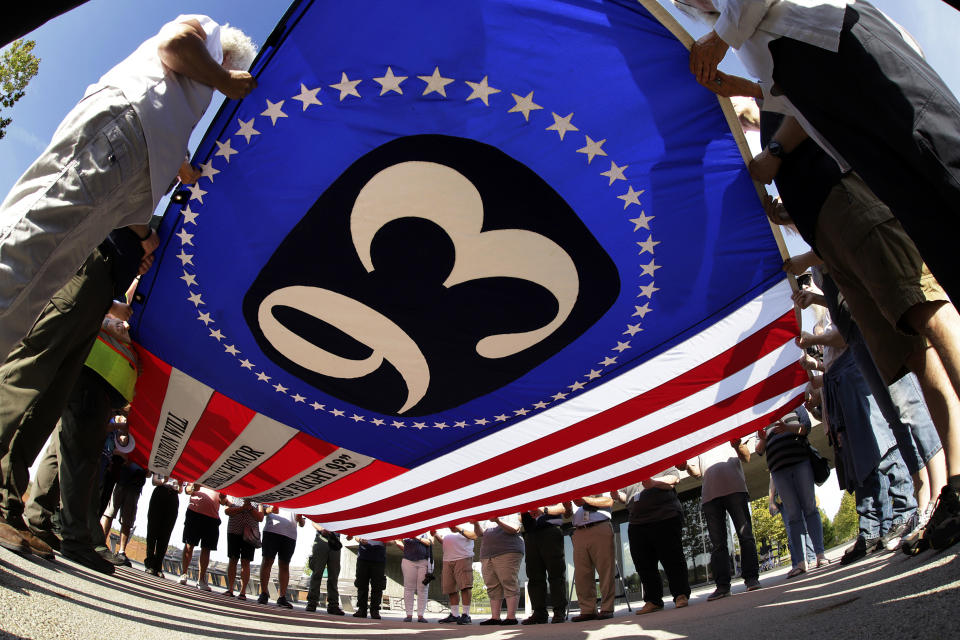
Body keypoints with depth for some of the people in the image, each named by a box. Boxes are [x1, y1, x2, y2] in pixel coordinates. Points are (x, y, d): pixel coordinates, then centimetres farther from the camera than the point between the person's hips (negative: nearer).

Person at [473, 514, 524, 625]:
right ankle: (495, 617, 3)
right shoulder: (485, 519, 24)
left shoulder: (511, 514, 9)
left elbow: (514, 529, -7)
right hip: (486, 556, 6)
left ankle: (511, 617, -12)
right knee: (493, 588, 2)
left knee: (510, 585, -11)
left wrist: (497, 521, -17)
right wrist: (476, 524, -4)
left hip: (507, 553, -6)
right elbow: (480, 534, 16)